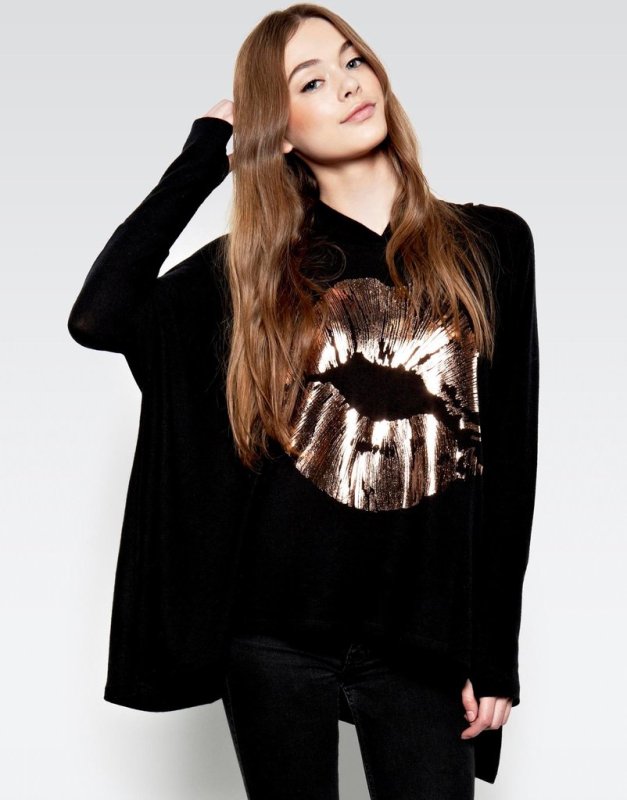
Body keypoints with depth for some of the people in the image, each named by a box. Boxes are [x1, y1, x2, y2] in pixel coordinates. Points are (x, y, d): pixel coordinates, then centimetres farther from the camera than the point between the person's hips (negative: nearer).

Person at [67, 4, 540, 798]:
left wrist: (498, 651, 0)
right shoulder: (255, 263, 5)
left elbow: (512, 455, 3)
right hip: (275, 636, 1)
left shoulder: (487, 246, 3)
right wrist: (201, 160, -1)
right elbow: (98, 318, -8)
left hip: (421, 642, 0)